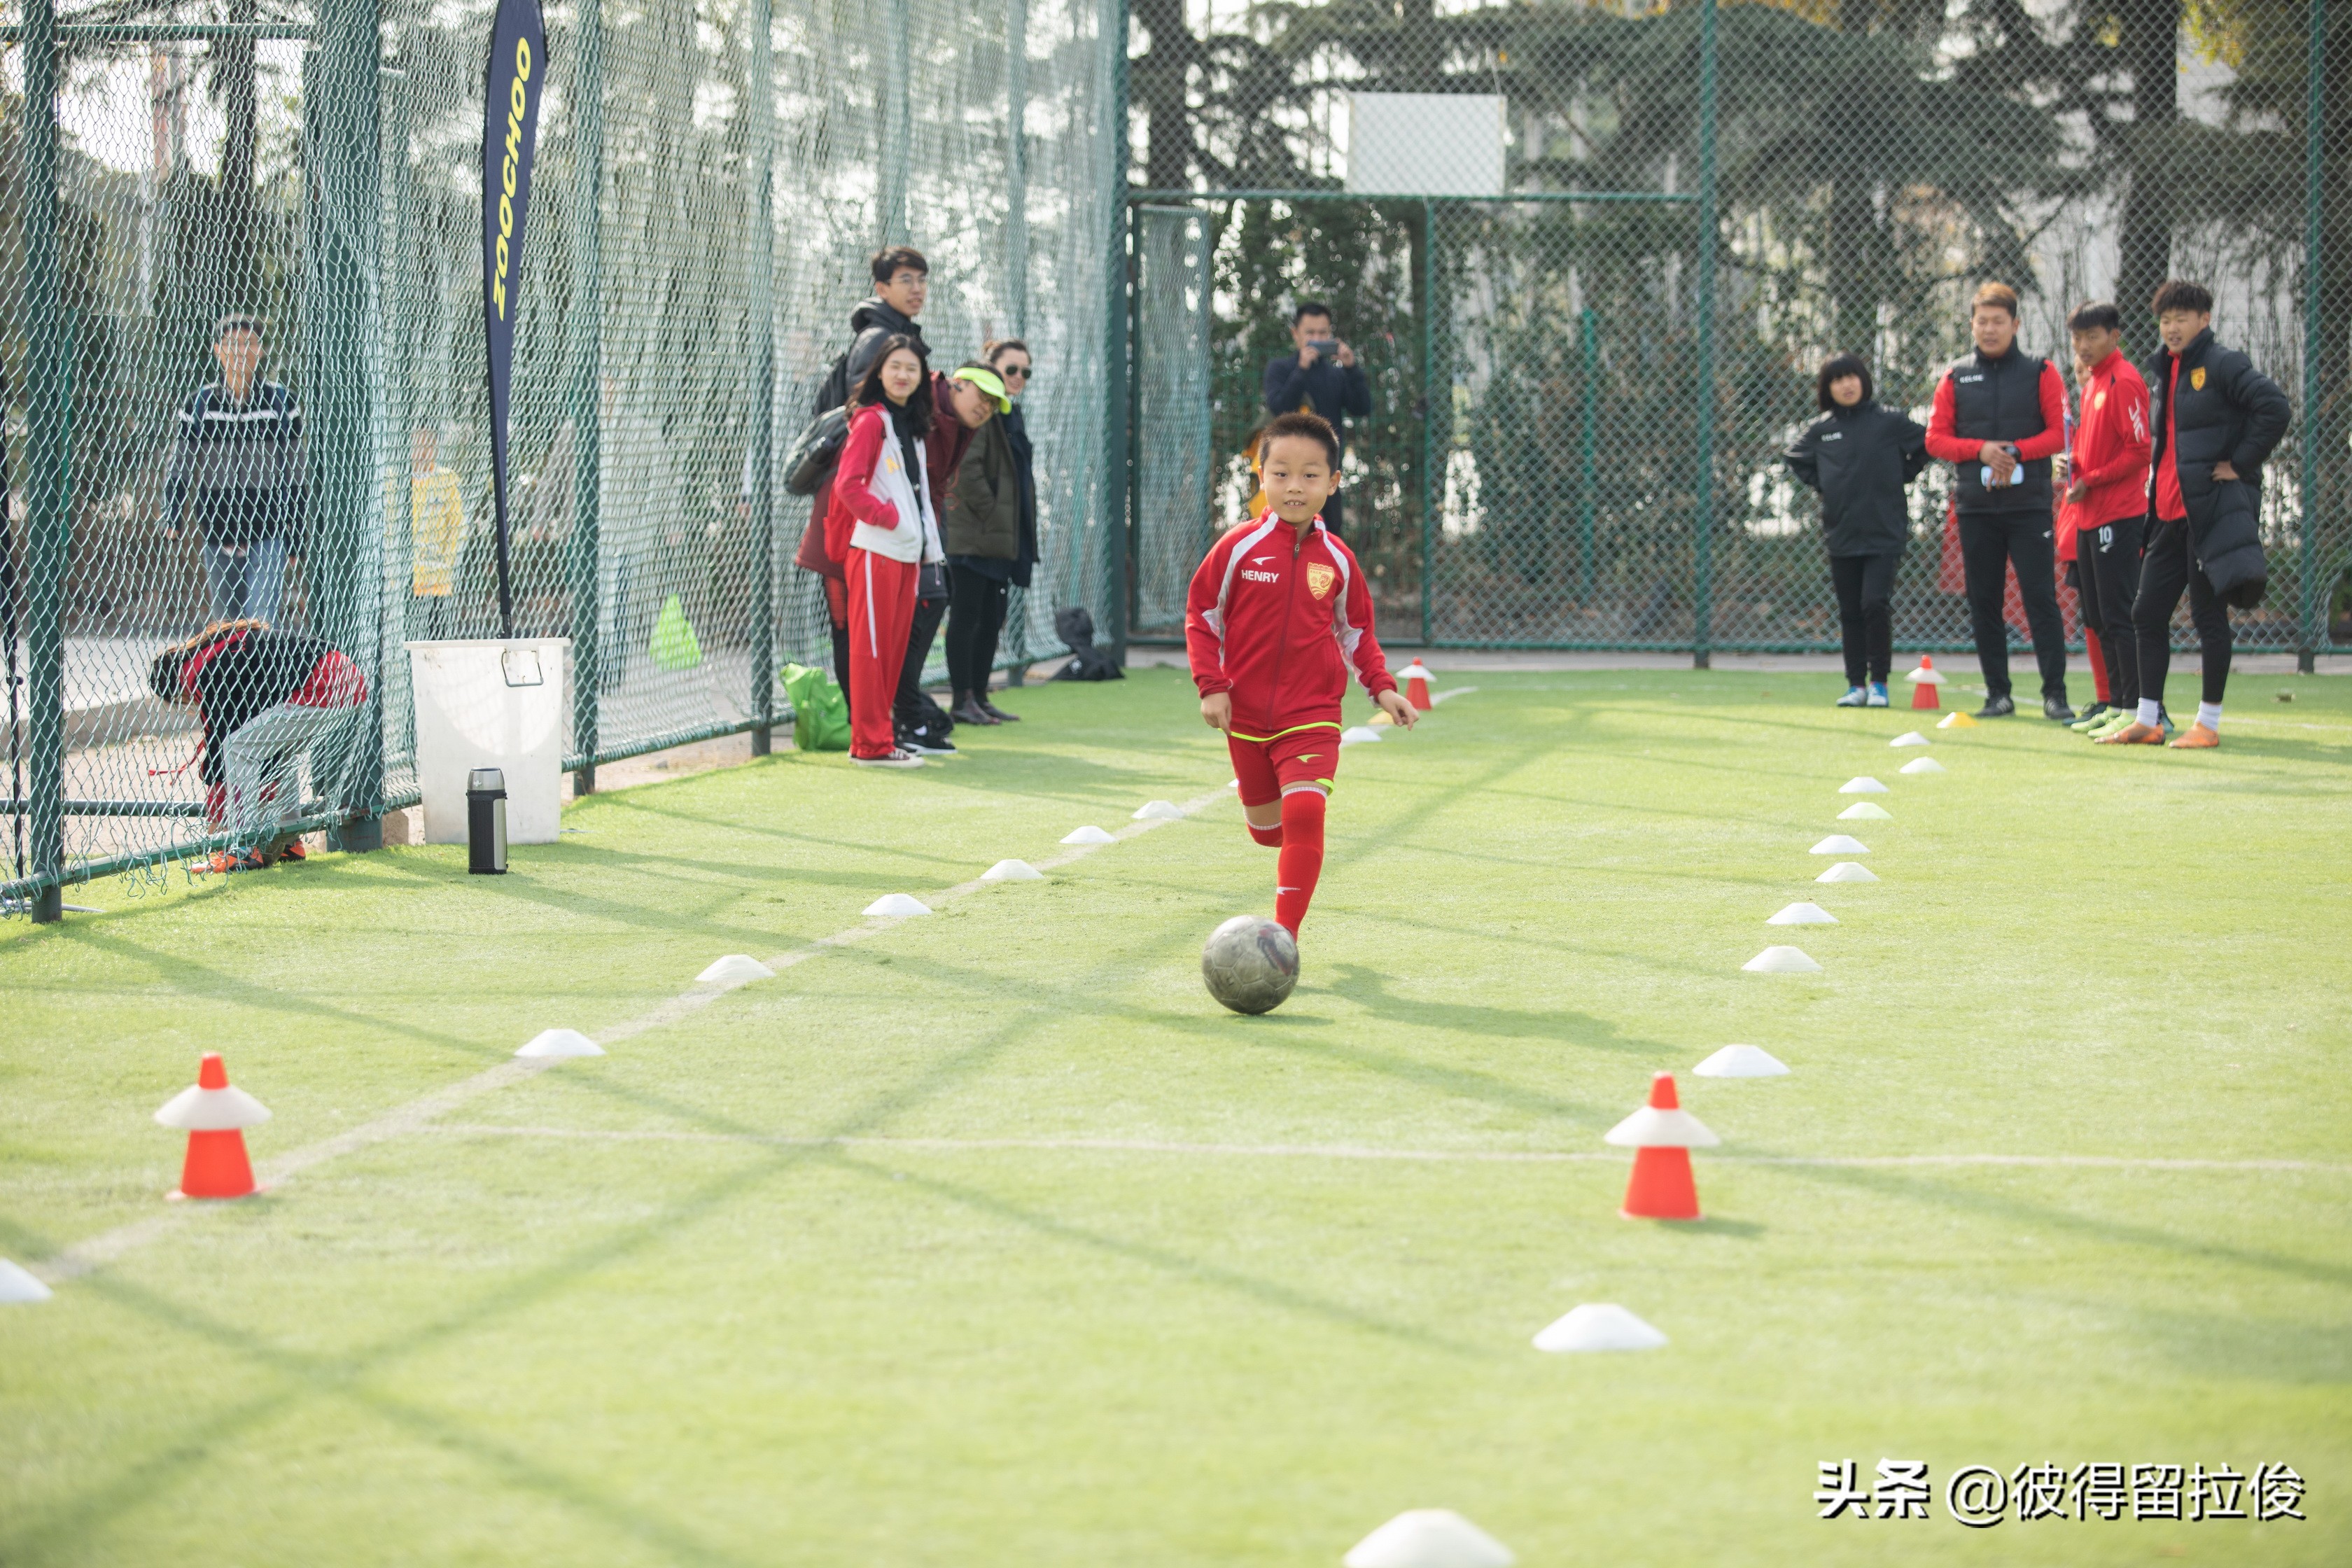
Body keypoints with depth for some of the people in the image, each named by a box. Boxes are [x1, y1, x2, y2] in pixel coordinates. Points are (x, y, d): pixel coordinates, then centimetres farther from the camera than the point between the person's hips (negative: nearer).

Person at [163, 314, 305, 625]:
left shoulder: (279, 402, 2)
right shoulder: (200, 405, 4)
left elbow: (294, 473, 6)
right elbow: (179, 468, 7)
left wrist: (295, 531, 4)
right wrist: (171, 517, -8)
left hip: (268, 535, -2)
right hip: (217, 535, 2)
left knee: (260, 622, -14)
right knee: (226, 623, 7)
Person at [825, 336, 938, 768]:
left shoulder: (913, 425, 17)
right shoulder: (871, 420, -8)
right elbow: (847, 485, -15)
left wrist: (928, 543, 14)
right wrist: (889, 517, -15)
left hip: (908, 552, 8)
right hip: (875, 549, -8)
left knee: (895, 646, 10)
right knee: (871, 646, -6)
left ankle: (878, 735, 16)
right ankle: (871, 743, -5)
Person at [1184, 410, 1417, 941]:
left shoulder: (1337, 560, 0)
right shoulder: (1239, 548, -6)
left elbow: (1356, 632, 13)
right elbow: (1202, 616, 1)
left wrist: (1382, 687, 1)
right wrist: (1211, 686, -8)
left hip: (1312, 716, -1)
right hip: (1246, 716, 1)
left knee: (1304, 814, -19)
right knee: (1266, 827, 13)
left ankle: (1285, 937, -15)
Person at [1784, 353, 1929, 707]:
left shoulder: (1888, 422, -3)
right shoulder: (1821, 429, 7)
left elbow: (1927, 445, 4)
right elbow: (1796, 459, 22)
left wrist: (1901, 477, -1)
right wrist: (1823, 485, 10)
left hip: (1883, 533, -4)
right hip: (1841, 533, 4)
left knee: (1875, 604, -14)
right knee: (1850, 613, 7)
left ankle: (1879, 682, -4)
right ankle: (1856, 685, 14)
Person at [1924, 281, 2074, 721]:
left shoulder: (2040, 373, 4)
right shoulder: (1956, 377, 10)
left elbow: (2059, 432, -2)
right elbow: (1936, 438, 6)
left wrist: (2015, 452, -15)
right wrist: (1980, 450, -10)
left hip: (2029, 505, -3)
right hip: (1976, 506, 3)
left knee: (2041, 597, -9)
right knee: (1984, 602, 5)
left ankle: (2055, 694, -8)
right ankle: (1998, 694, 11)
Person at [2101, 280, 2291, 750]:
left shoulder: (2223, 365, -10)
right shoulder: (2167, 370, 15)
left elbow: (2276, 409, -21)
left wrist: (2240, 464, -17)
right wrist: (2157, 493, 14)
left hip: (2212, 511, -8)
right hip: (2170, 512, 8)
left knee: (2208, 615, -2)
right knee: (2147, 612, 7)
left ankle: (2209, 724, 5)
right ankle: (2148, 721, 13)